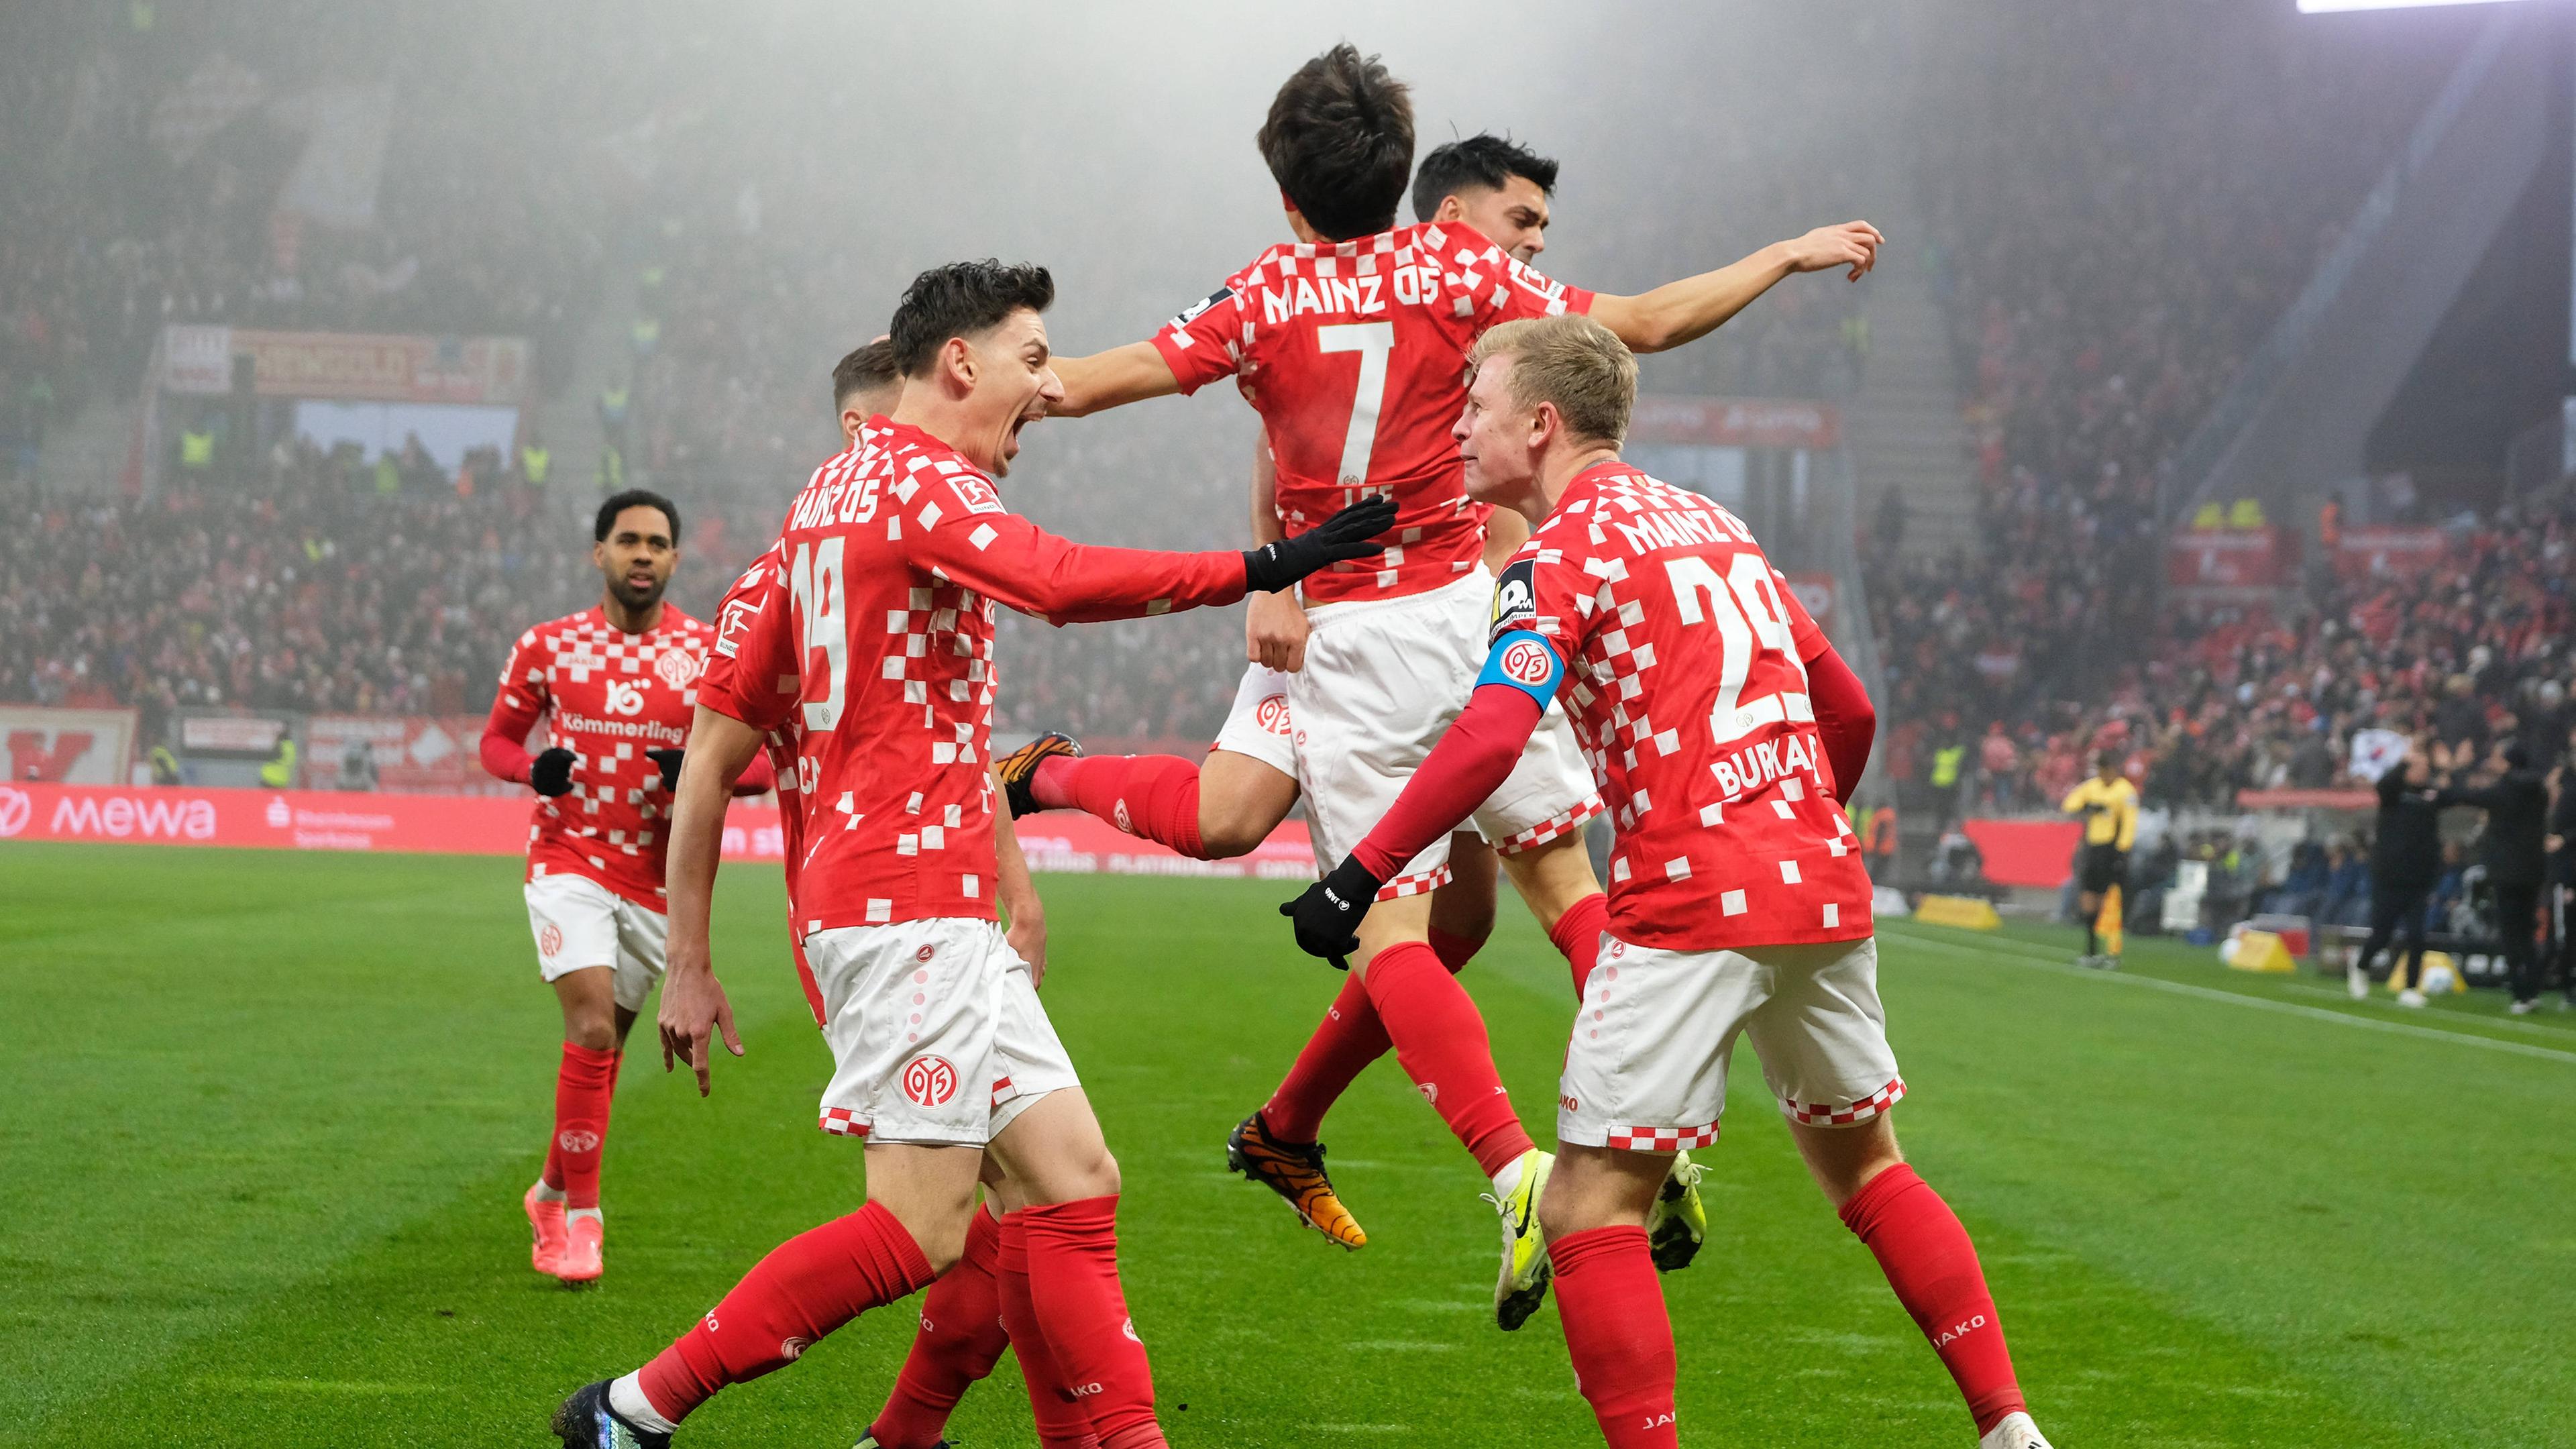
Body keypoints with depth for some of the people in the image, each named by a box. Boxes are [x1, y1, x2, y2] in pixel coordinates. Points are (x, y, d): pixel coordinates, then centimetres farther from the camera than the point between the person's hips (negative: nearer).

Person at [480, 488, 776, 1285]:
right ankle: (579, 1216, -10)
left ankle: (553, 1192, 32)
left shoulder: (710, 652, 0)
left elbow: (764, 762, 1)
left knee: (602, 1047, 10)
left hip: (659, 879, 2)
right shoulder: (549, 646, 1)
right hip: (569, 865, -2)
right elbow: (497, 738, 10)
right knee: (592, 1026, -18)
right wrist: (535, 766, -13)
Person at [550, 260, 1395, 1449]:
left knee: (1071, 1176, 6)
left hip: (941, 920, 10)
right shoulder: (922, 483, -8)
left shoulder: (832, 493, 19)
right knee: (922, 1229, -11)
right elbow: (1063, 584, -30)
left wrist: (689, 962, 19)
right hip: (910, 899, -10)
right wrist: (1263, 568, -30)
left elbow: (718, 740, 18)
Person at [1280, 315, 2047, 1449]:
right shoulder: (1712, 524, 18)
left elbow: (1490, 736, -20)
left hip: (1689, 902, -8)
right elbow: (1849, 710, 24)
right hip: (1822, 888, 8)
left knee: (1587, 1211, -3)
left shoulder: (1563, 552, -5)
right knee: (1865, 1168, 23)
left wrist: (1359, 874, -18)